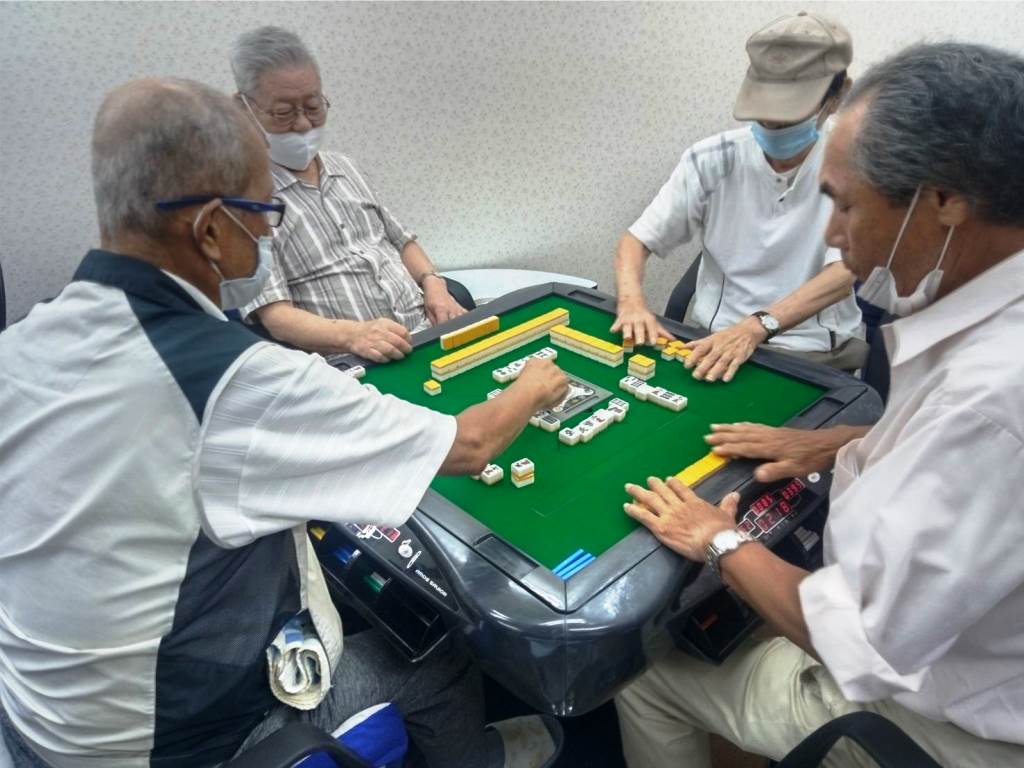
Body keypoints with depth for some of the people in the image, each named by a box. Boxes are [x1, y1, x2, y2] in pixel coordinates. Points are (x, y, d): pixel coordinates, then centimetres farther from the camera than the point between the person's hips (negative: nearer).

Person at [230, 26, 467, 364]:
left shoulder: (343, 166, 17)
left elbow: (400, 240, 23)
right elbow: (275, 314, -12)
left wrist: (433, 283, 3)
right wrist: (352, 334, -29)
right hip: (351, 366, -7)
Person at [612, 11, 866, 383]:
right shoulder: (711, 161, -3)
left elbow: (843, 276, -18)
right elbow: (636, 241, -3)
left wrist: (755, 328, -35)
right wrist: (631, 301, -25)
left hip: (810, 352, -1)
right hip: (711, 339, 2)